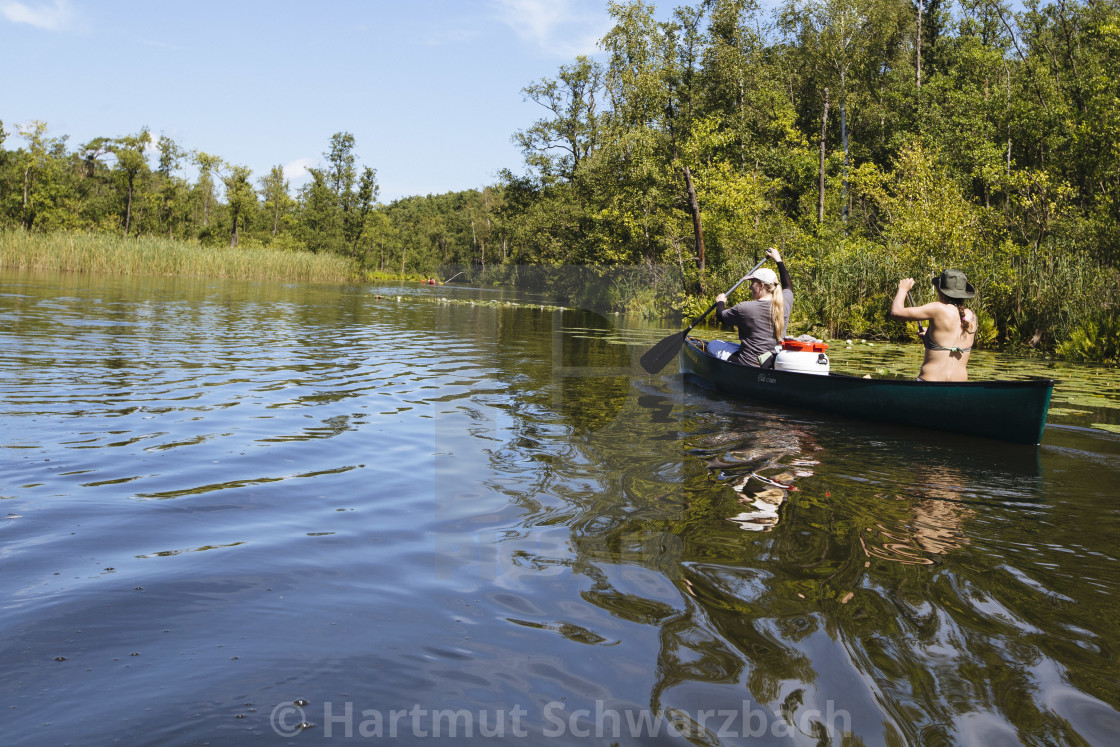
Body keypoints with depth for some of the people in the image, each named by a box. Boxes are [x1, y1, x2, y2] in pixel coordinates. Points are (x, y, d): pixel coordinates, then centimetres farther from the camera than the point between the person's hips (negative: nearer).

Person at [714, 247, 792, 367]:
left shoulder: (745, 308, -17)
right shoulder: (785, 303, -1)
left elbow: (720, 317, 1)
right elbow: (788, 286, 24)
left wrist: (720, 302, 23)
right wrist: (778, 260, 35)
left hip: (750, 365, -7)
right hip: (776, 361, 7)